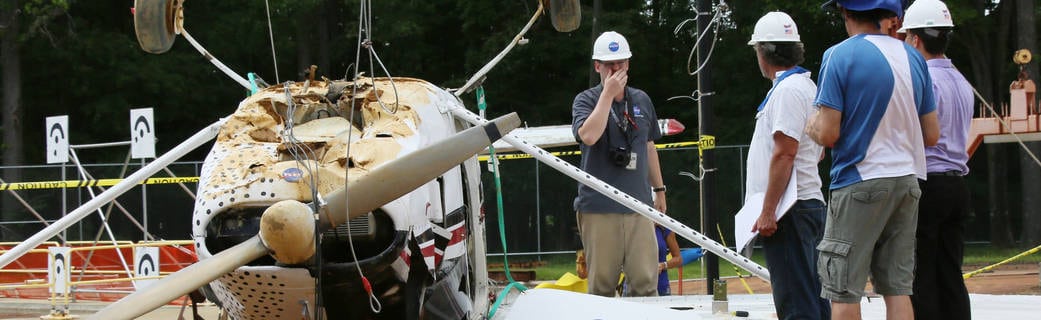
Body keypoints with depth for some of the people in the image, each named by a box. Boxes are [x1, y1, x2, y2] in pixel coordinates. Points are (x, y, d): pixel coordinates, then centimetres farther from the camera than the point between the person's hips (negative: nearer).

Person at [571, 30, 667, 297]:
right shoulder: (586, 100, 1)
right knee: (602, 285, -1)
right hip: (599, 208, -3)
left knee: (645, 282, -3)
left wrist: (659, 189, 28)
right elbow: (588, 135, -20)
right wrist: (608, 94, -16)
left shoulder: (641, 100, 15)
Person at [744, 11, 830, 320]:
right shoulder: (806, 86, 20)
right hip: (810, 203, 10)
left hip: (789, 211, -10)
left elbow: (785, 153, -19)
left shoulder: (788, 89, -12)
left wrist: (768, 211, -20)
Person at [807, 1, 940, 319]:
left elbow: (827, 134, -13)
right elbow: (931, 135, 12)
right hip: (906, 182, 6)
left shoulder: (840, 56, -8)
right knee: (897, 287, 8)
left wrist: (812, 126, 9)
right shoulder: (913, 57, 9)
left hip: (859, 182, -6)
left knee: (843, 292, -2)